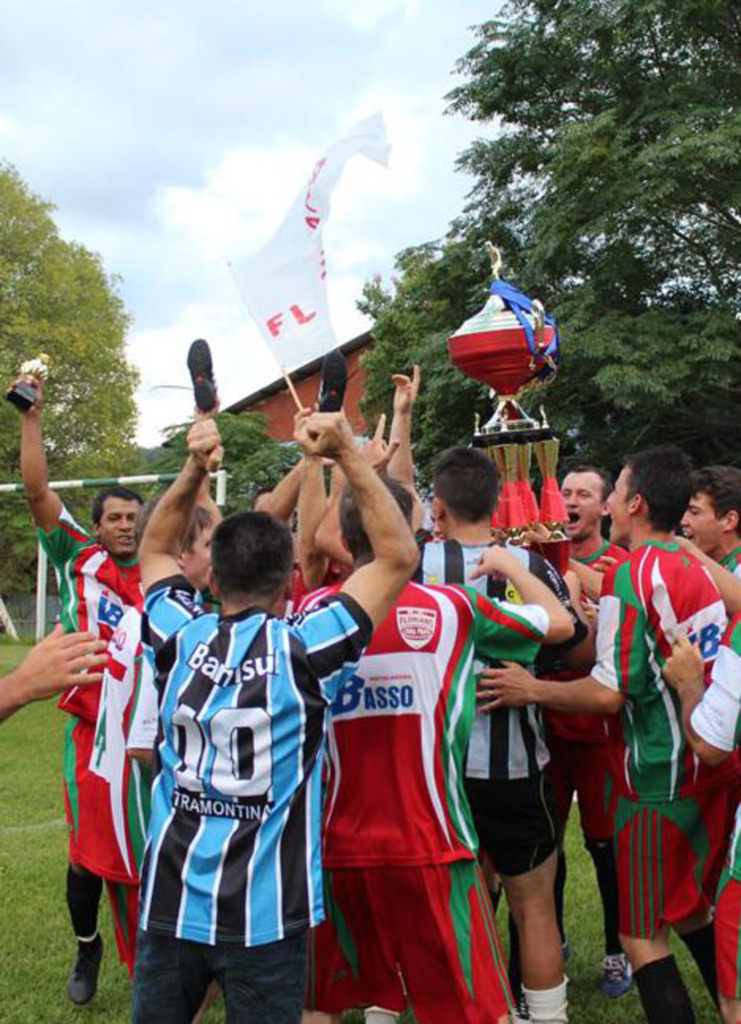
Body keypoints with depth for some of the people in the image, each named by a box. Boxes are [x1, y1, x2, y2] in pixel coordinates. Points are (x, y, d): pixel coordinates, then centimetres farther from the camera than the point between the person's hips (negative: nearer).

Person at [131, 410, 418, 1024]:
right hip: (265, 917, -3)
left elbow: (155, 551, 16)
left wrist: (195, 469, 5)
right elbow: (399, 556, -7)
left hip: (169, 902, 4)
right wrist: (348, 454, -8)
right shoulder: (304, 651, -14)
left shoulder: (180, 639, -5)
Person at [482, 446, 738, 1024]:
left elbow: (609, 692, -20)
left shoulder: (629, 574, -16)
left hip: (661, 777, -8)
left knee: (644, 937, 1)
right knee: (693, 915, 23)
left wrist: (531, 690, -9)